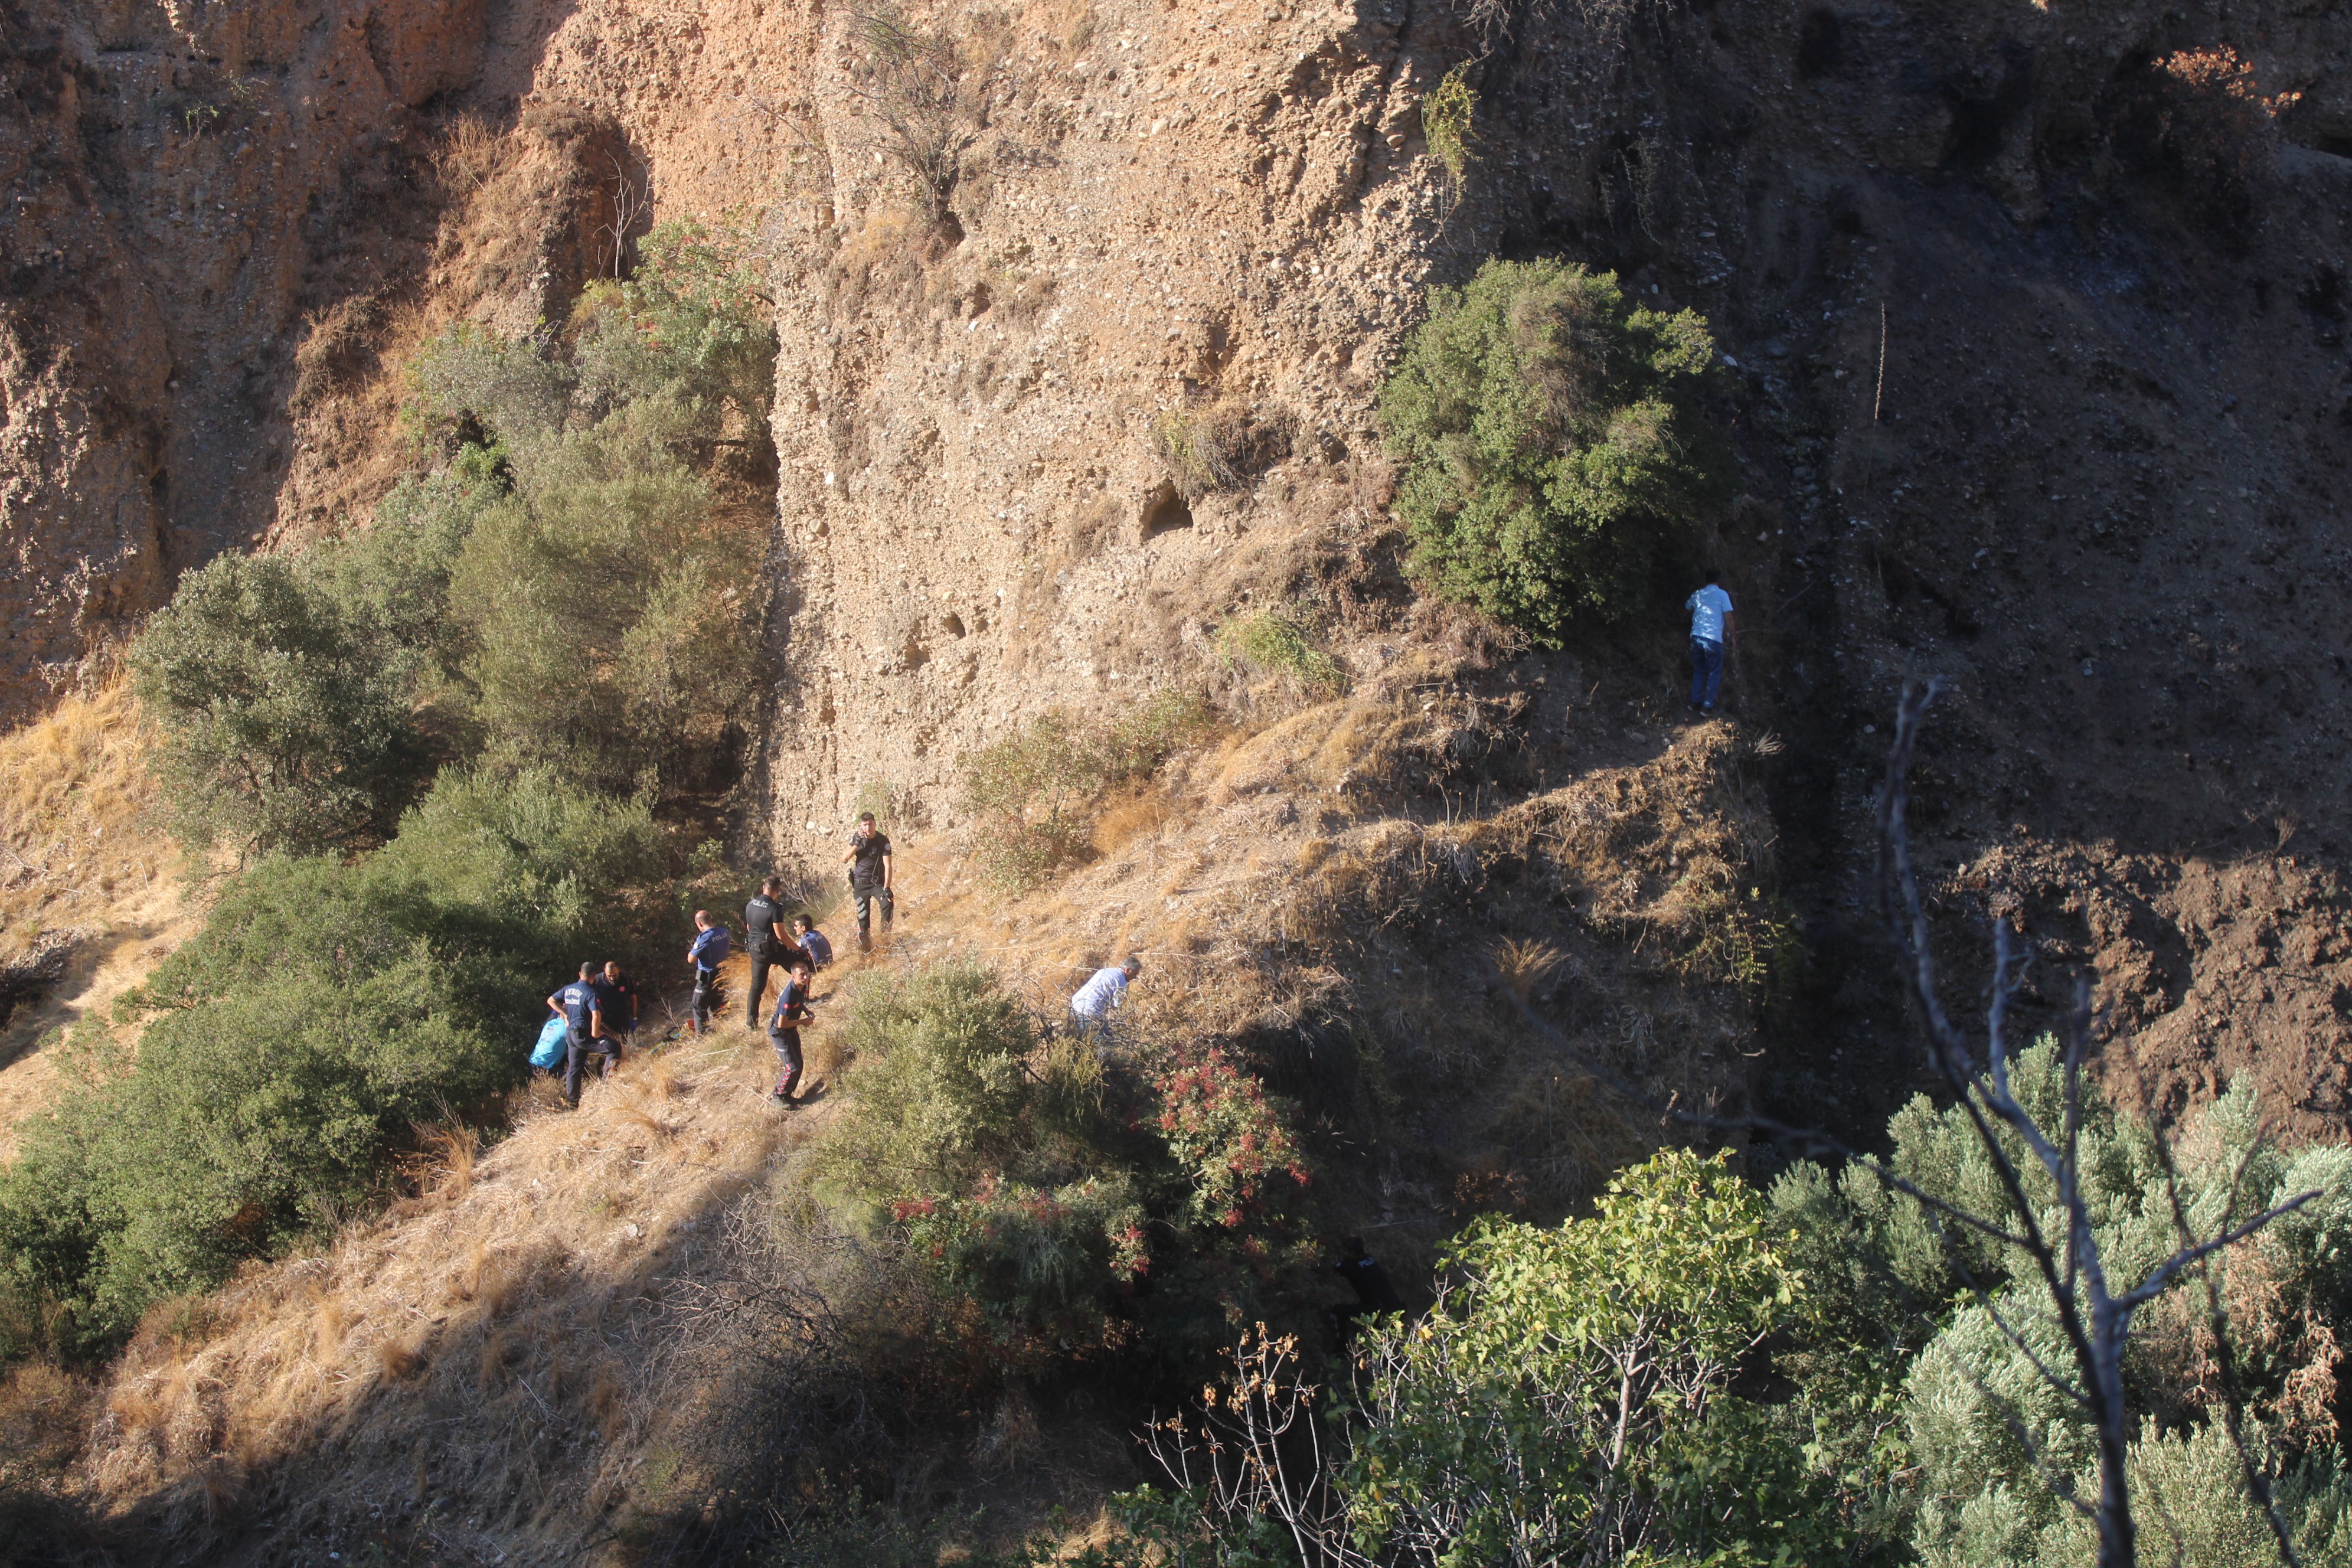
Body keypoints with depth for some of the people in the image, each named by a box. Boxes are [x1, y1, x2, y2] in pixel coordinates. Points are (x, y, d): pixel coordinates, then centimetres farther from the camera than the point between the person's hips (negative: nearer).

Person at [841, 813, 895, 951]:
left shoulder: (883, 840, -11)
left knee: (887, 904, -28)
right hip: (860, 883, 2)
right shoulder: (857, 838, -2)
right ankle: (865, 948, 9)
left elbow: (887, 866, -15)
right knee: (862, 916, 0)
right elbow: (844, 859, -9)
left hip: (877, 882, -2)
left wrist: (886, 888, -25)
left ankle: (886, 935, -15)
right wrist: (857, 844, -22)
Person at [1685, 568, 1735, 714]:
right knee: (1714, 674, 6)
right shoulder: (1722, 595, -1)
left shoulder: (1698, 594, 13)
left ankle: (1696, 703, 16)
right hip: (1714, 639, -4)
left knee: (1699, 671, 18)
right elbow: (1728, 616, -7)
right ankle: (1708, 706, 4)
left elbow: (1686, 607, 33)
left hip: (1696, 636, 4)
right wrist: (1731, 636, 3)